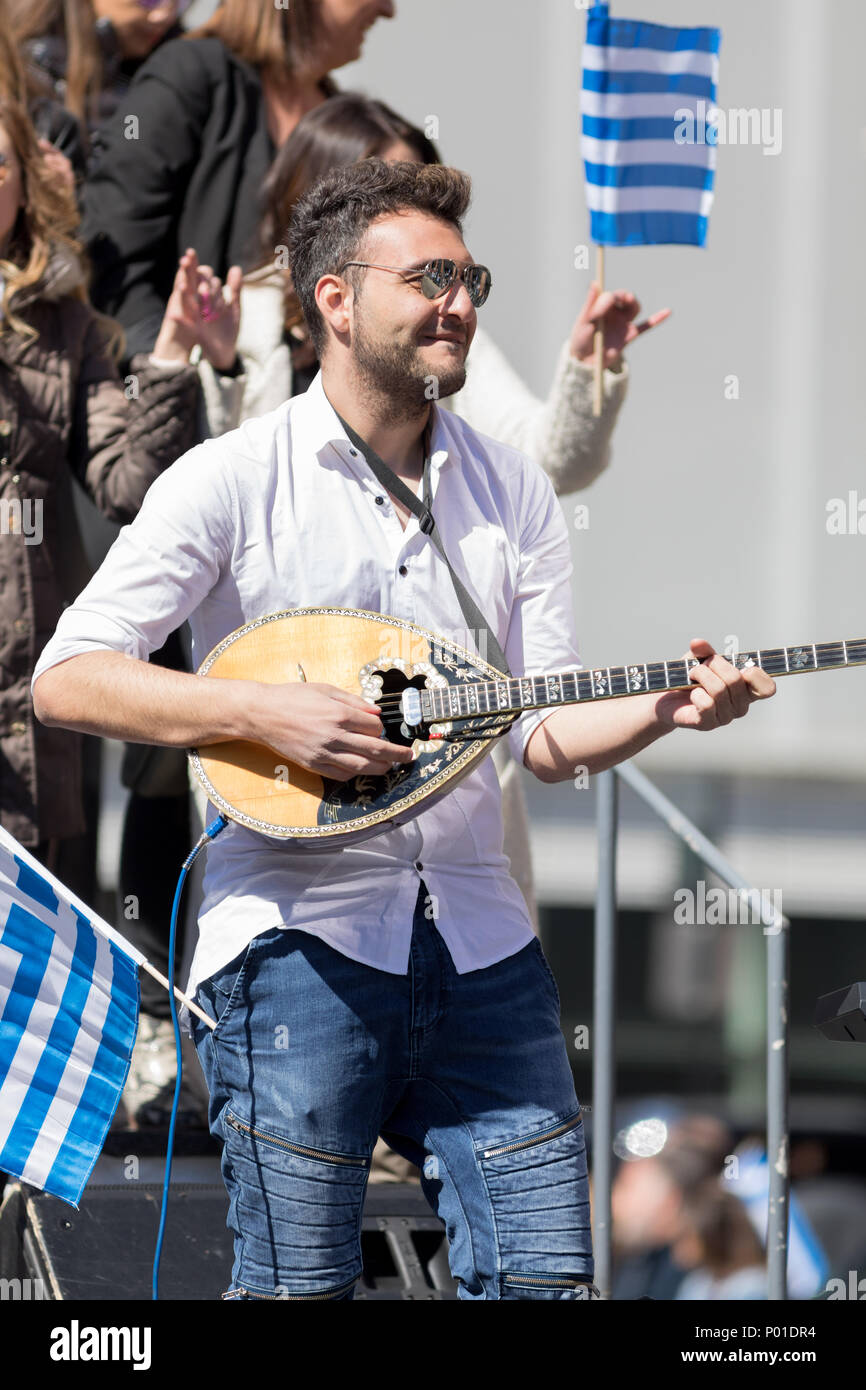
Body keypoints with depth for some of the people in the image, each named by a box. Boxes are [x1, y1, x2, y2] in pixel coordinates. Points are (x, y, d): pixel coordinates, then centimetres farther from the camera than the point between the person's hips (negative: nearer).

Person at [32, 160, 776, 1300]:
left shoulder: (512, 491, 12)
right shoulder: (234, 480, -2)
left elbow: (548, 735, 9)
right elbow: (67, 677, -6)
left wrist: (662, 709, -11)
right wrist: (264, 712, -16)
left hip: (480, 942, 4)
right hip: (300, 937, -4)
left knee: (548, 1278, 0)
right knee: (301, 1288, -2)